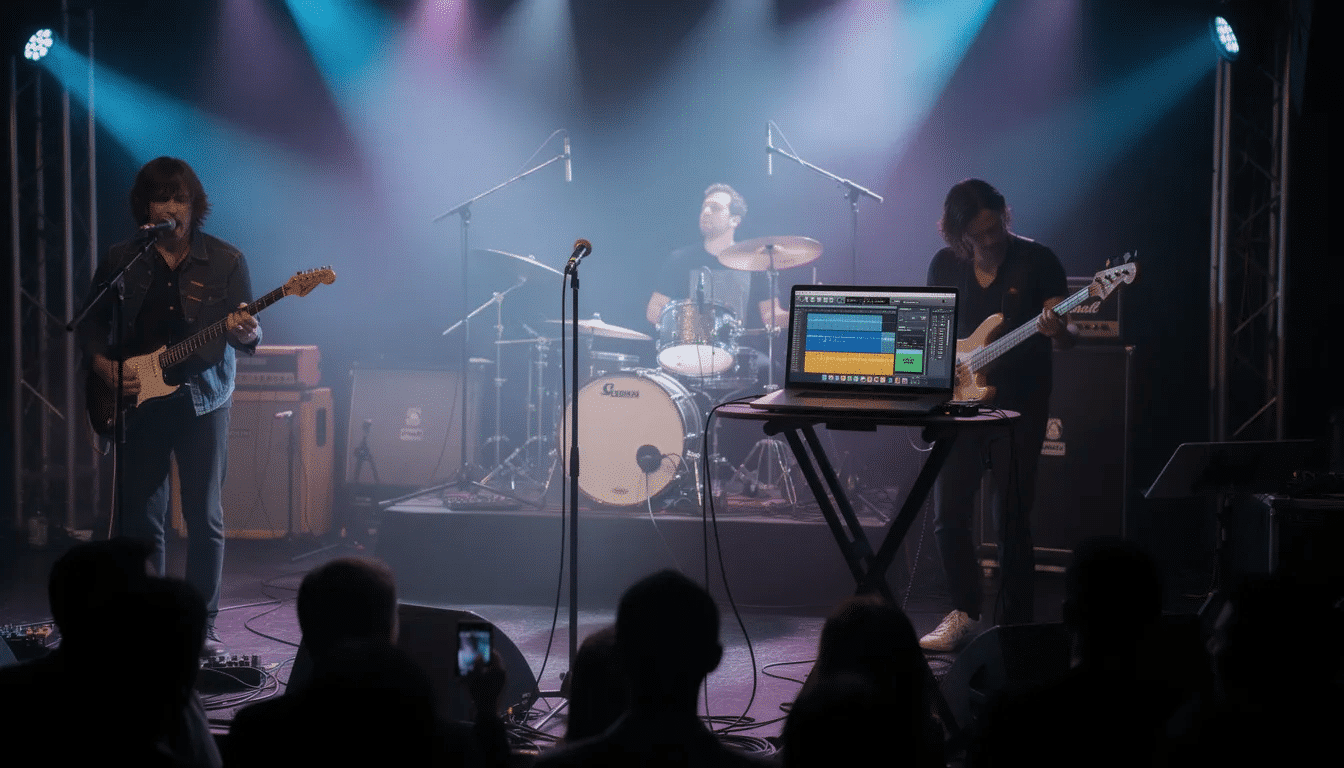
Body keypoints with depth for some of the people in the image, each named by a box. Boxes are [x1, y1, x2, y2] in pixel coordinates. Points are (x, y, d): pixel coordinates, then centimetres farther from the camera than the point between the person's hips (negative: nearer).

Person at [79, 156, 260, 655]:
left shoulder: (225, 261, 0)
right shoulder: (120, 261, 4)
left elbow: (252, 336, -1)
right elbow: (92, 323, 13)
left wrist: (245, 332, -23)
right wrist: (103, 365, -5)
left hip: (202, 402, -1)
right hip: (136, 403, 1)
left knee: (205, 517, -1)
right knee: (139, 517, 2)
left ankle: (202, 625, 8)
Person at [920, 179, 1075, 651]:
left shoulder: (1037, 260, -5)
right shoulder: (945, 265, 5)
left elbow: (1068, 338, -7)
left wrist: (1058, 332, -30)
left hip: (1019, 406, -4)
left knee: (1012, 521, -3)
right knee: (948, 515, 2)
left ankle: (1015, 626, 7)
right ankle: (965, 613, 19)